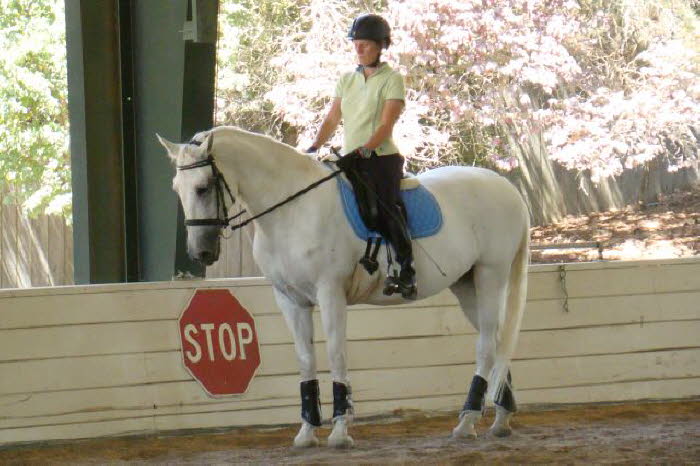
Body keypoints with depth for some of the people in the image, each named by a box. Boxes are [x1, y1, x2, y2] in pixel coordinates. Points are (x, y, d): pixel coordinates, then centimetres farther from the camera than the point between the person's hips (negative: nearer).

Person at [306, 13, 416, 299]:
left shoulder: (392, 80, -1)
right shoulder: (347, 80, 17)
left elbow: (386, 125, -11)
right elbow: (332, 119, 14)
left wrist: (365, 148, -26)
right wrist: (315, 146, -2)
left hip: (381, 158, -6)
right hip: (349, 159, 6)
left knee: (386, 206, -21)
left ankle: (406, 272, -22)